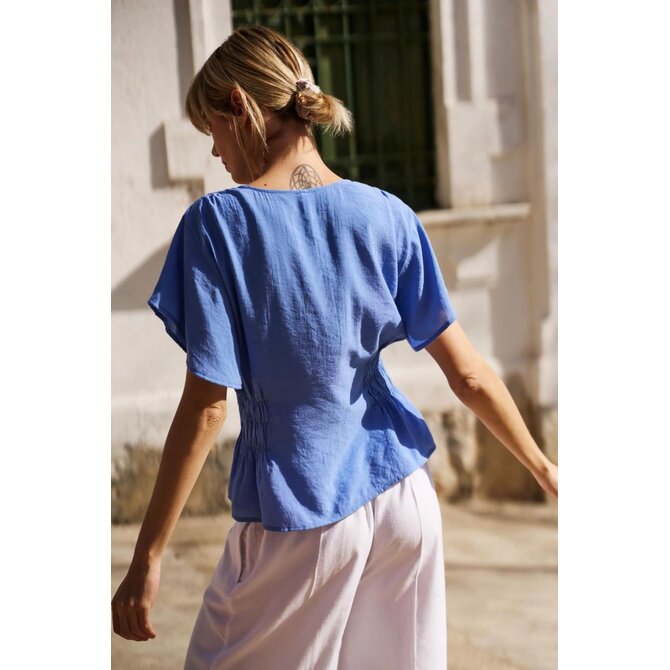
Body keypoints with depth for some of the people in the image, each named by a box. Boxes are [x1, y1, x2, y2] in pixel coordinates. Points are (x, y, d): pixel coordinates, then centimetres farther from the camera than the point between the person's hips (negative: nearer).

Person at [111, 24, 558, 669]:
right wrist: (546, 471, 14)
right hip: (404, 497, 5)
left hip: (296, 519, -4)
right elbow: (468, 374, -1)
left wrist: (146, 560, -10)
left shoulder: (217, 222, -13)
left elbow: (206, 405, -16)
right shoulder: (386, 216, -2)